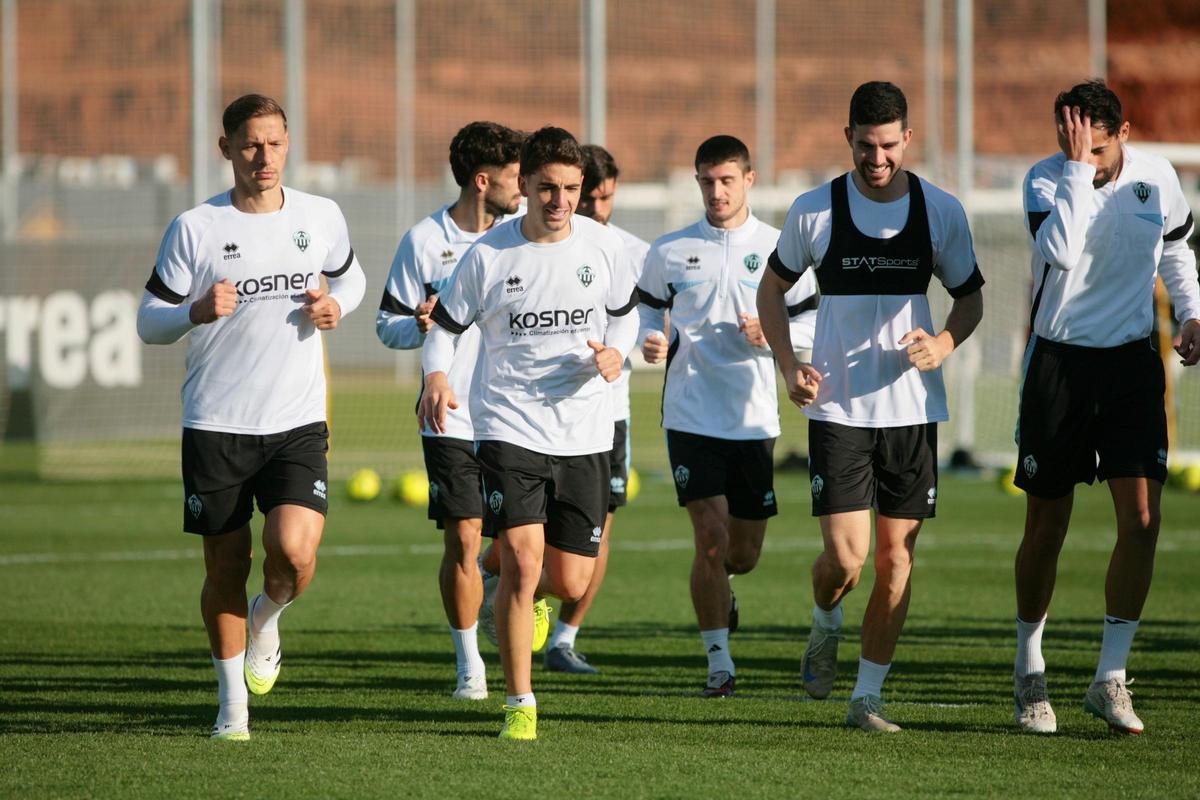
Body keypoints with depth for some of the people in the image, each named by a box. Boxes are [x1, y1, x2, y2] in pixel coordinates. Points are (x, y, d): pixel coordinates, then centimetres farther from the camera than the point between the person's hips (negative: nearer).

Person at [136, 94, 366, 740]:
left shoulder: (321, 218, 4)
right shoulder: (194, 228, -3)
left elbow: (349, 275, 25)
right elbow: (148, 321, 0)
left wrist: (336, 305, 2)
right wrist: (196, 312, -21)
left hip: (298, 422, 1)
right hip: (216, 425, -1)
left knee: (294, 552, -19)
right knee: (225, 570, 4)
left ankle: (268, 617, 16)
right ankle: (232, 704, 22)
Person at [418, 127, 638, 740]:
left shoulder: (604, 247, 1)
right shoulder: (487, 256, -6)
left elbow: (623, 313, 17)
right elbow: (444, 326, 3)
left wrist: (615, 353, -5)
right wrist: (437, 378, -17)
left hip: (584, 433, 3)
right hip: (509, 430, -3)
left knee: (571, 585, 3)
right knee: (523, 560, -17)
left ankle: (520, 593, 42)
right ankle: (520, 705, -4)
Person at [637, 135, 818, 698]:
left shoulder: (778, 249, 2)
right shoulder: (669, 251, 3)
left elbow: (811, 320, 7)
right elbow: (647, 308, 16)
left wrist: (773, 335, -13)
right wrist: (651, 341, -6)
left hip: (754, 418, 1)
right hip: (691, 414, -1)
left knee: (745, 553, 9)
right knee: (711, 539, -13)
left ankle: (718, 592, 46)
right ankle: (719, 663, -1)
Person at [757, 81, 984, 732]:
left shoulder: (941, 211, -1)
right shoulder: (814, 210, -4)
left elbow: (970, 295, 12)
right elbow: (773, 288, 10)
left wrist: (944, 344, -9)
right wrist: (789, 367, -4)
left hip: (913, 407, 2)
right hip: (837, 406, -2)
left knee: (896, 555, 2)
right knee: (845, 558, -10)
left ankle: (868, 696, 13)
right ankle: (825, 625, 25)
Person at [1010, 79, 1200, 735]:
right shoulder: (1047, 179, -12)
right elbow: (1060, 249, -32)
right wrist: (1079, 168, -30)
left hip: (1132, 361, 2)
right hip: (1058, 361, -2)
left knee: (1141, 520, -9)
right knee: (1047, 527, 4)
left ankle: (1109, 680, 1)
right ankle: (1029, 676, 22)